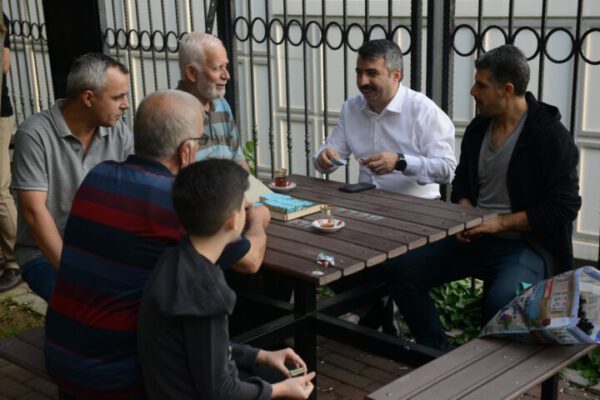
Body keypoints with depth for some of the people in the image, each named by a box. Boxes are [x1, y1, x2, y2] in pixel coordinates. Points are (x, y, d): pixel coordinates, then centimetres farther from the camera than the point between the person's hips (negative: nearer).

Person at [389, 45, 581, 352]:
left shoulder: (551, 135, -12)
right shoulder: (478, 127, 8)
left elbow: (564, 206, -15)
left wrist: (500, 222, -18)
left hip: (529, 245, -6)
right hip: (476, 239, 7)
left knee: (501, 300, -37)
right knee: (404, 270, -11)